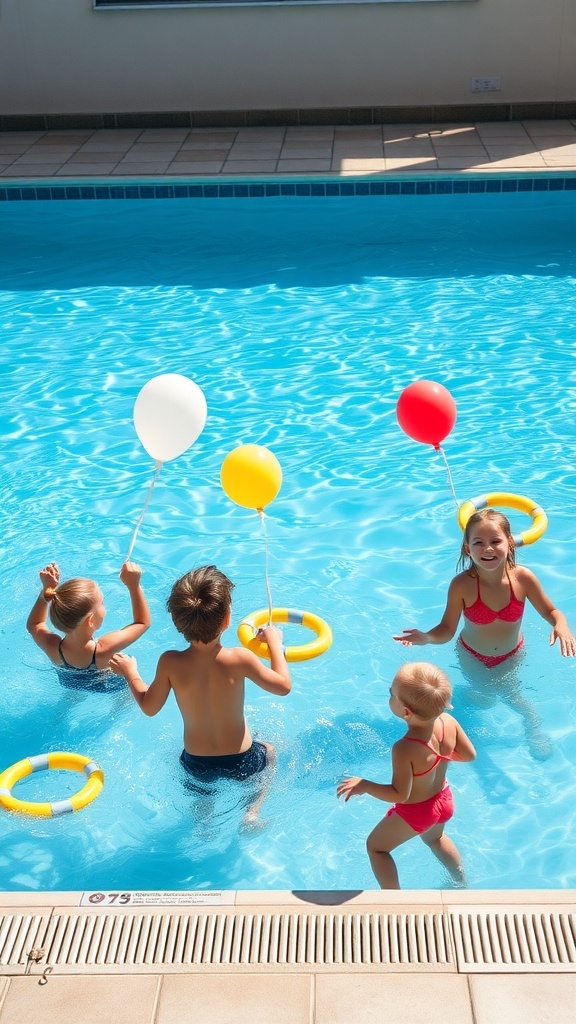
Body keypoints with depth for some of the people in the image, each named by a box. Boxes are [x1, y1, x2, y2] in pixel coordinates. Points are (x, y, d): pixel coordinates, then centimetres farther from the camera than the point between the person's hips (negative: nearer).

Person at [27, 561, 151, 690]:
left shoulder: (52, 647, -37)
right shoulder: (104, 650, -46)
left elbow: (33, 624, -11)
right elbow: (143, 622, -29)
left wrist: (46, 588, -22)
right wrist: (134, 585, -37)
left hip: (69, 686, 4)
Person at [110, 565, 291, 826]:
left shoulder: (170, 663, -21)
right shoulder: (238, 659, -25)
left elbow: (149, 707, -6)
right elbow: (283, 686, -11)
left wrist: (130, 673, 11)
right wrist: (274, 642, 3)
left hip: (196, 765, 3)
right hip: (240, 761, -2)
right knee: (269, 751, 32)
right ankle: (252, 811, 15)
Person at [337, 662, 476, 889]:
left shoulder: (404, 750, -40)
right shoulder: (449, 722, -23)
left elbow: (400, 794, -31)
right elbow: (469, 754, -6)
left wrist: (364, 785, -20)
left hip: (414, 813, -6)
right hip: (444, 801, 6)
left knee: (376, 846, 20)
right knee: (435, 838, 38)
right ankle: (462, 882, 54)